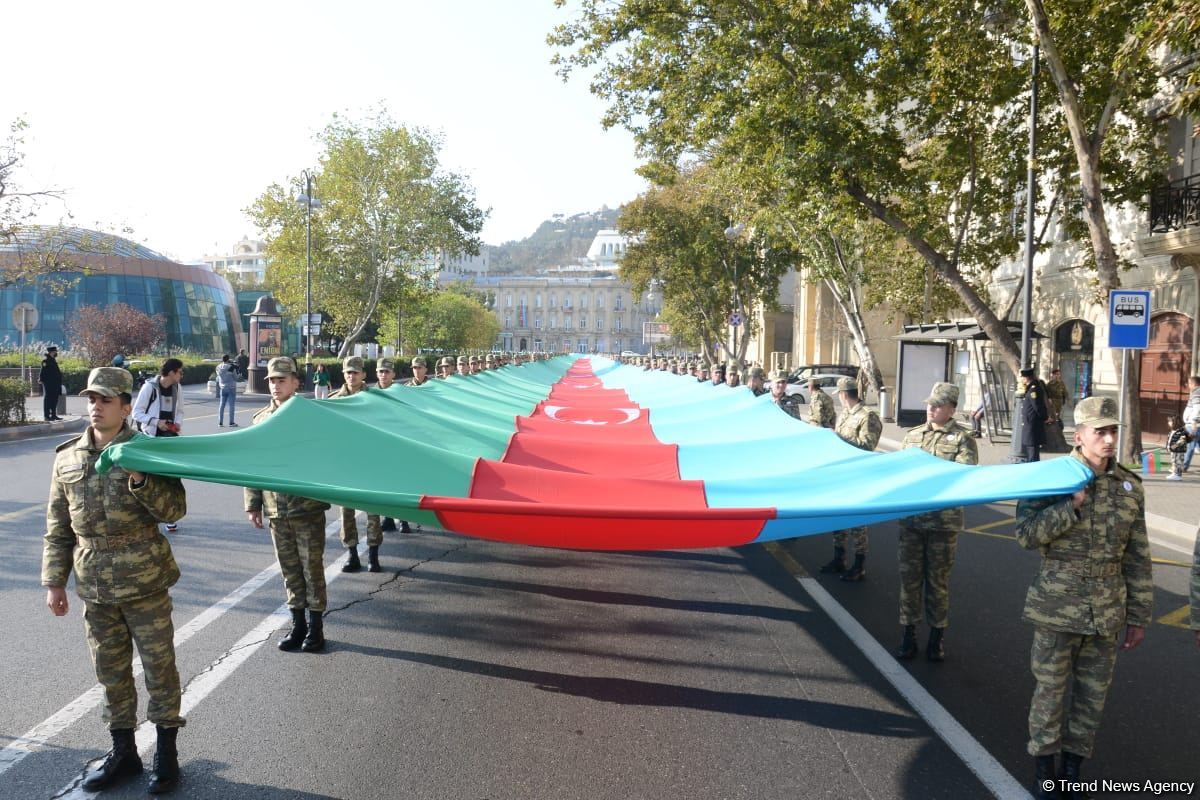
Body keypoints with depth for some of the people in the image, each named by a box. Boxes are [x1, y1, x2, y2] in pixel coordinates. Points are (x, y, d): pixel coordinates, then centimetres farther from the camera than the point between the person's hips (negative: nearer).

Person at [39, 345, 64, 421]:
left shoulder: (53, 361, 16)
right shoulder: (45, 361, -12)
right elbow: (43, 371, -19)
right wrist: (41, 379, -24)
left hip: (55, 384, 9)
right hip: (48, 384, -9)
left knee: (54, 399, 13)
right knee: (47, 399, -4)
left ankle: (54, 415, 19)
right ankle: (46, 416, -1)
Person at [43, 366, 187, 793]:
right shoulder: (67, 458, 6)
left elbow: (175, 509, -10)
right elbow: (57, 527, 11)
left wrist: (140, 480, -25)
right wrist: (54, 581, 8)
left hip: (145, 580, -4)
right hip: (94, 585, 4)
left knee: (159, 665, 5)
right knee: (110, 670, 14)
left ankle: (166, 751, 19)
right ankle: (123, 750, 30)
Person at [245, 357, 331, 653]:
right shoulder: (261, 419, 7)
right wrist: (253, 504, 8)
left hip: (308, 507, -4)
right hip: (276, 510, 4)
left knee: (312, 568, 5)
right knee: (289, 570, 14)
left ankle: (315, 626, 17)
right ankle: (298, 624, 27)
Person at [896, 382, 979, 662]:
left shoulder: (962, 439, -3)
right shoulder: (912, 434, 10)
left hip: (944, 520, -3)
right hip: (910, 517, 4)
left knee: (937, 580, 8)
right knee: (909, 577, 8)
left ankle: (937, 636, 22)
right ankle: (909, 633, 20)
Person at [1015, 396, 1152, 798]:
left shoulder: (1129, 486, 2)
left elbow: (1138, 558, 6)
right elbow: (1026, 534, -14)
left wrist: (1139, 615, 7)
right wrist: (1072, 504, -22)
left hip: (1107, 611, 3)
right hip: (1057, 607, -3)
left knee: (1093, 694, 12)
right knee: (1050, 690, 6)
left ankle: (1073, 767, 30)